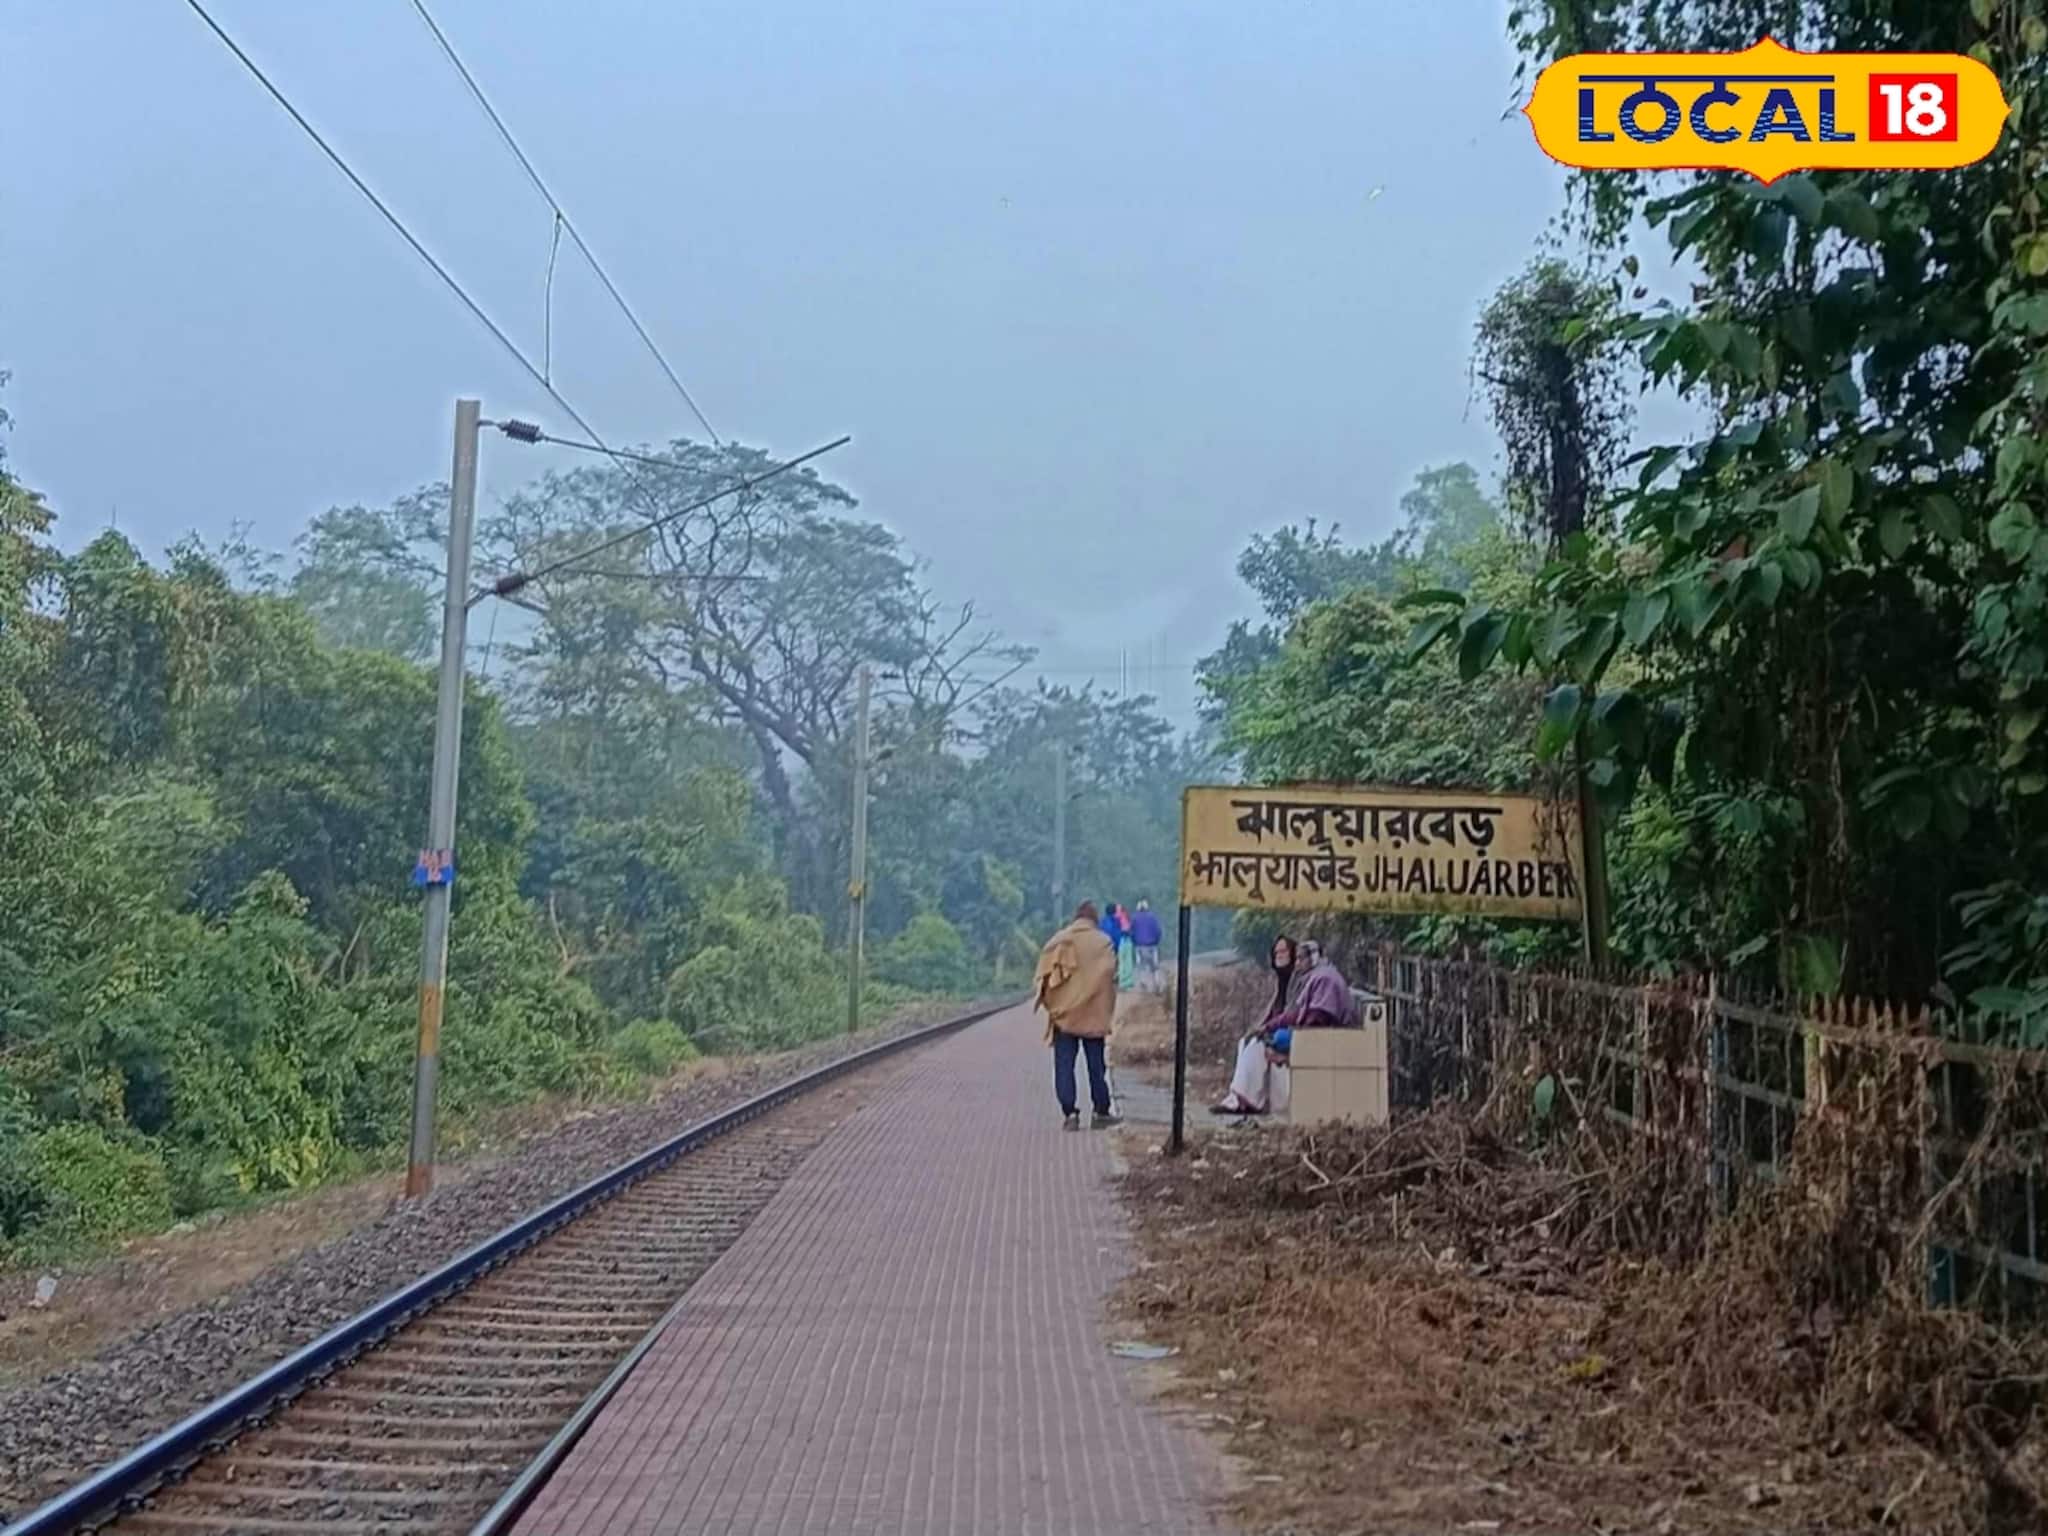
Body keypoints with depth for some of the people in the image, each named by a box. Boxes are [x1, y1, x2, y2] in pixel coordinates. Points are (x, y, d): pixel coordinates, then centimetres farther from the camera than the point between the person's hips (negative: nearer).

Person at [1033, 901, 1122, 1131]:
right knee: (1096, 1065, 10)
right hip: (1094, 1015, 0)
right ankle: (1102, 1111, 15)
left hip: (1064, 1014, 0)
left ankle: (1069, 1112, -5)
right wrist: (1107, 1014, 7)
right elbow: (1110, 978, -3)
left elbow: (1044, 975, -2)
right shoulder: (1103, 943, -2)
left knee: (1064, 1066, 3)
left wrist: (1049, 1003, 7)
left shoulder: (1058, 941, 0)